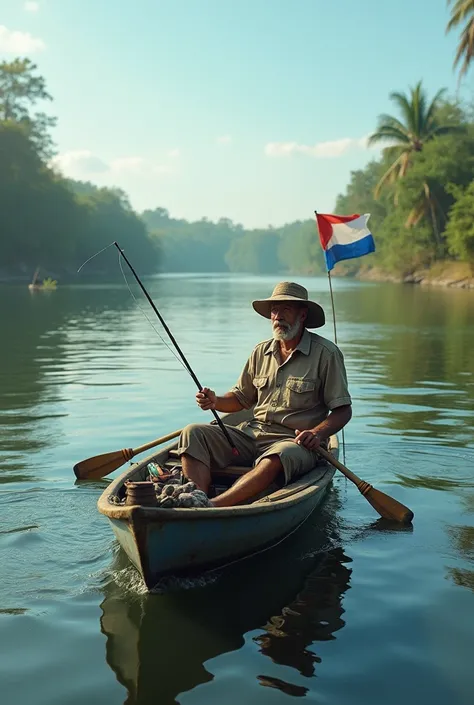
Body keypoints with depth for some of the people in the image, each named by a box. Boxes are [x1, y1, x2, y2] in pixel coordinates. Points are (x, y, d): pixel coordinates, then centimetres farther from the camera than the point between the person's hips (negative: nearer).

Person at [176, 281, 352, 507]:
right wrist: (216, 402, -2)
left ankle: (214, 505, -50)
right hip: (252, 433, 6)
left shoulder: (326, 353, -2)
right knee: (193, 434, -13)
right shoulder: (261, 352, 13)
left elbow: (343, 410, -2)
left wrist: (318, 434, -21)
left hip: (295, 441, -5)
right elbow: (240, 399, 20)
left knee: (277, 458, -41)